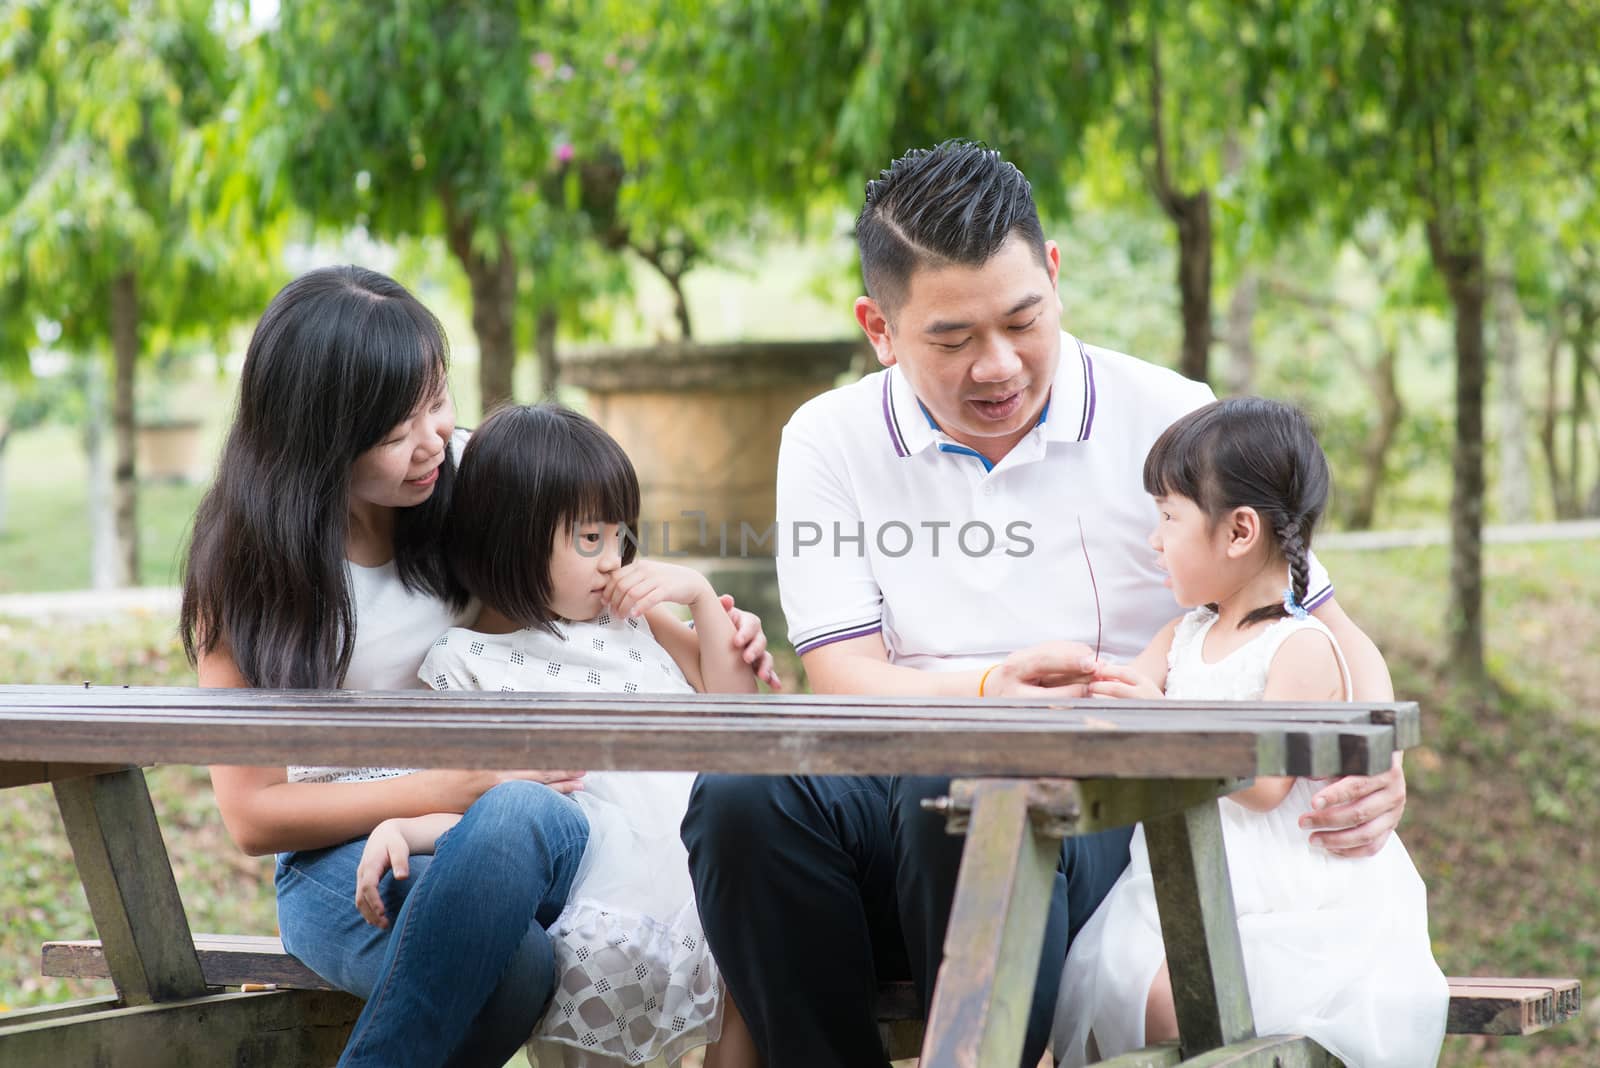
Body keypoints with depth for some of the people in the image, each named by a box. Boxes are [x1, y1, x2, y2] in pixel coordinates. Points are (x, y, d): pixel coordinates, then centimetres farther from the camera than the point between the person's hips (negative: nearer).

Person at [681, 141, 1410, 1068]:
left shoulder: (1169, 423, 4)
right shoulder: (832, 442, 9)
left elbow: (1325, 632, 7)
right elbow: (845, 680, -1)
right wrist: (990, 691, -23)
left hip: (1112, 814, -2)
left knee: (961, 794, -37)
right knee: (744, 794, -31)